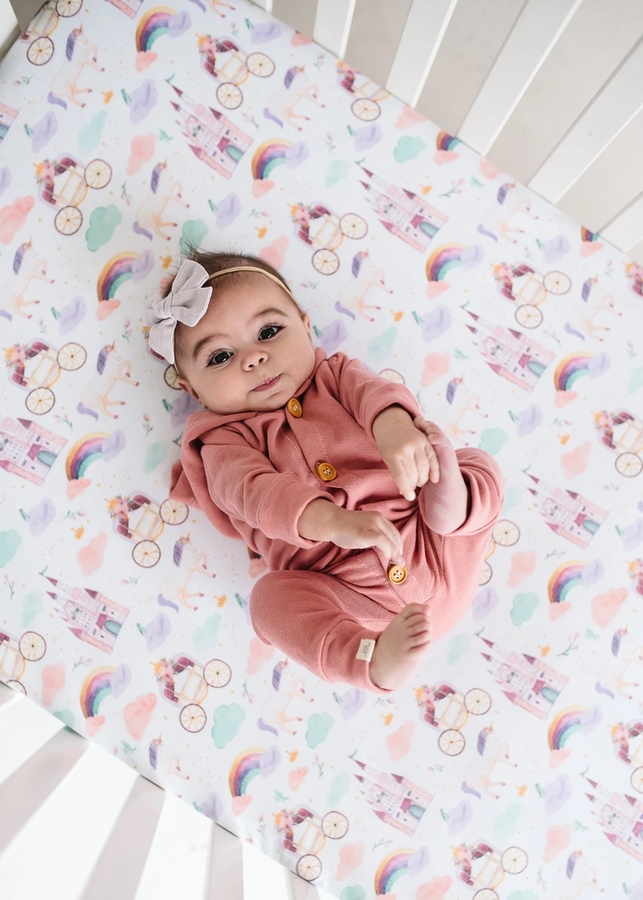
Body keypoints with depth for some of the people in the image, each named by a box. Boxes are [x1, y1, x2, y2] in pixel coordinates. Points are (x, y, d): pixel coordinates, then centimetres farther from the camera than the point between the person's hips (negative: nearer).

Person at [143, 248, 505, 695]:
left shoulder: (334, 374, 12)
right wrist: (332, 521, -37)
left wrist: (394, 426, -36)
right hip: (347, 587, -3)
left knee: (481, 466, -2)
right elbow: (255, 491, -18)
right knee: (272, 597, -27)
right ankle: (377, 659, -32)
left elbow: (371, 390, -10)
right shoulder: (226, 439, 2)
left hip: (435, 545, 3)